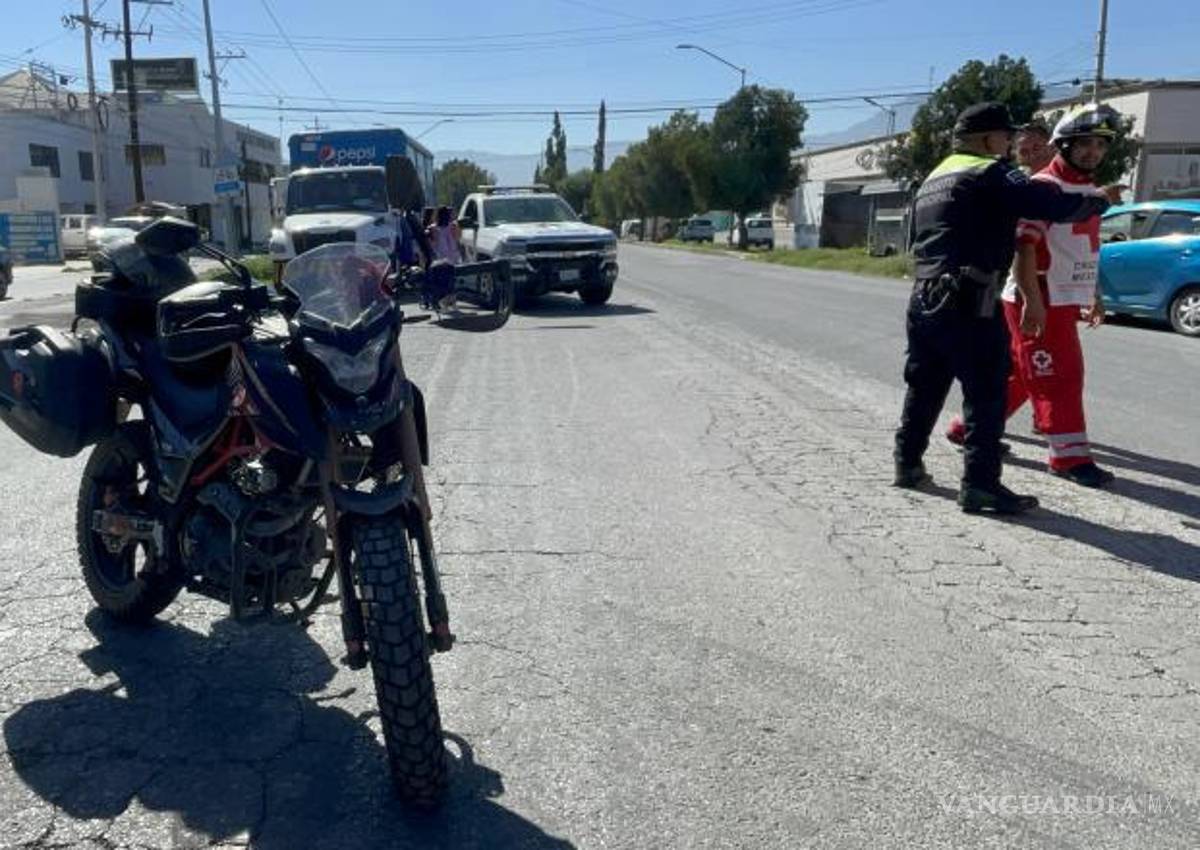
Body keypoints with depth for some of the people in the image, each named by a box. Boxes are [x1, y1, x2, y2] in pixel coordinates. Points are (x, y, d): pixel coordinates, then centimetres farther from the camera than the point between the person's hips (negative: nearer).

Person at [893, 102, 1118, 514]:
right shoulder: (989, 174, -7)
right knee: (987, 395, -3)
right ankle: (980, 484, -4)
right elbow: (1054, 204, -12)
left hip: (924, 297, 9)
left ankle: (908, 462, 25)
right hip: (969, 303, -9)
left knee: (924, 386, 18)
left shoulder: (932, 180, 21)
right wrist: (1098, 198, 4)